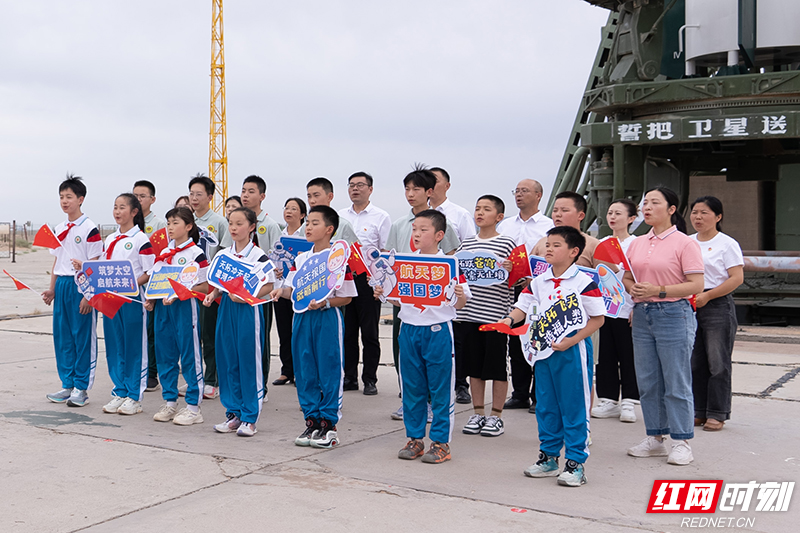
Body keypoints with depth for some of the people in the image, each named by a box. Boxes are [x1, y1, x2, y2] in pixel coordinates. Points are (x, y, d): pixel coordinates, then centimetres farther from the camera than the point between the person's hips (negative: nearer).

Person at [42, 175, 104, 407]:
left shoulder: (89, 229, -9)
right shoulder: (59, 229, 12)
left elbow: (94, 265, -11)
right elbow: (57, 261, 19)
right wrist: (52, 289, 14)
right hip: (62, 285, 7)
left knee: (83, 337, -1)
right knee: (62, 336, 9)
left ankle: (81, 388, 7)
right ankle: (67, 385, 19)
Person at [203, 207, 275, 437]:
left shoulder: (258, 255, -6)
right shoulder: (223, 254, 11)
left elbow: (268, 285, -9)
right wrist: (213, 294, -1)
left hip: (248, 310, -6)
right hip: (226, 309, 6)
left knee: (249, 362, -1)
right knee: (227, 361, 8)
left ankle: (249, 418, 8)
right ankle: (233, 413, 20)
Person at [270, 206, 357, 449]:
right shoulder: (301, 259, 11)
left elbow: (346, 297, -8)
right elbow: (292, 290, 16)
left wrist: (324, 303, -22)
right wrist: (282, 291, -5)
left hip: (327, 319, -6)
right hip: (302, 318, 6)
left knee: (329, 371, 0)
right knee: (304, 371, 10)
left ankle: (328, 423, 10)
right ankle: (311, 420, 21)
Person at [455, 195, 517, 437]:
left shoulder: (507, 243, -2)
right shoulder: (466, 243, 12)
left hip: (496, 314, -5)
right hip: (469, 314, 5)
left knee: (497, 367, 4)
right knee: (474, 365, 11)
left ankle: (496, 416, 16)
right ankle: (478, 413, 23)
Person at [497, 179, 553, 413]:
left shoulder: (548, 226, 1)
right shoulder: (505, 225, 16)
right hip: (511, 288, 5)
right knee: (515, 342, 8)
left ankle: (539, 396, 6)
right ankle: (520, 395, 18)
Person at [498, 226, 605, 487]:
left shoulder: (584, 282, -8)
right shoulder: (538, 282, 9)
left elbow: (598, 318, -8)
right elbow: (522, 306, 12)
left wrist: (572, 340, -17)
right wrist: (510, 319, -11)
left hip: (573, 350, -6)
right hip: (543, 348, 6)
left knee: (574, 406, 0)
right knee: (545, 406, 13)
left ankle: (575, 462, 9)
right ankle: (548, 457, 25)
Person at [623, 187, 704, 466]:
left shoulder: (685, 243, -6)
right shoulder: (637, 243, 12)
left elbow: (696, 285, -11)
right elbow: (626, 277, 19)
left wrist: (659, 290, -19)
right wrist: (632, 287, -4)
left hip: (674, 314, -6)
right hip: (642, 315, 6)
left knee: (676, 383, -2)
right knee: (647, 381, 10)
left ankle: (682, 442, 9)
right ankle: (655, 438, 22)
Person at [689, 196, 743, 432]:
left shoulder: (727, 244, -4)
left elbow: (737, 278, -11)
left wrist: (707, 296, -17)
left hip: (717, 306, -5)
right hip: (688, 306, 5)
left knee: (717, 363, -2)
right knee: (694, 362, 7)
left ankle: (717, 414, 6)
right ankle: (698, 412, 17)